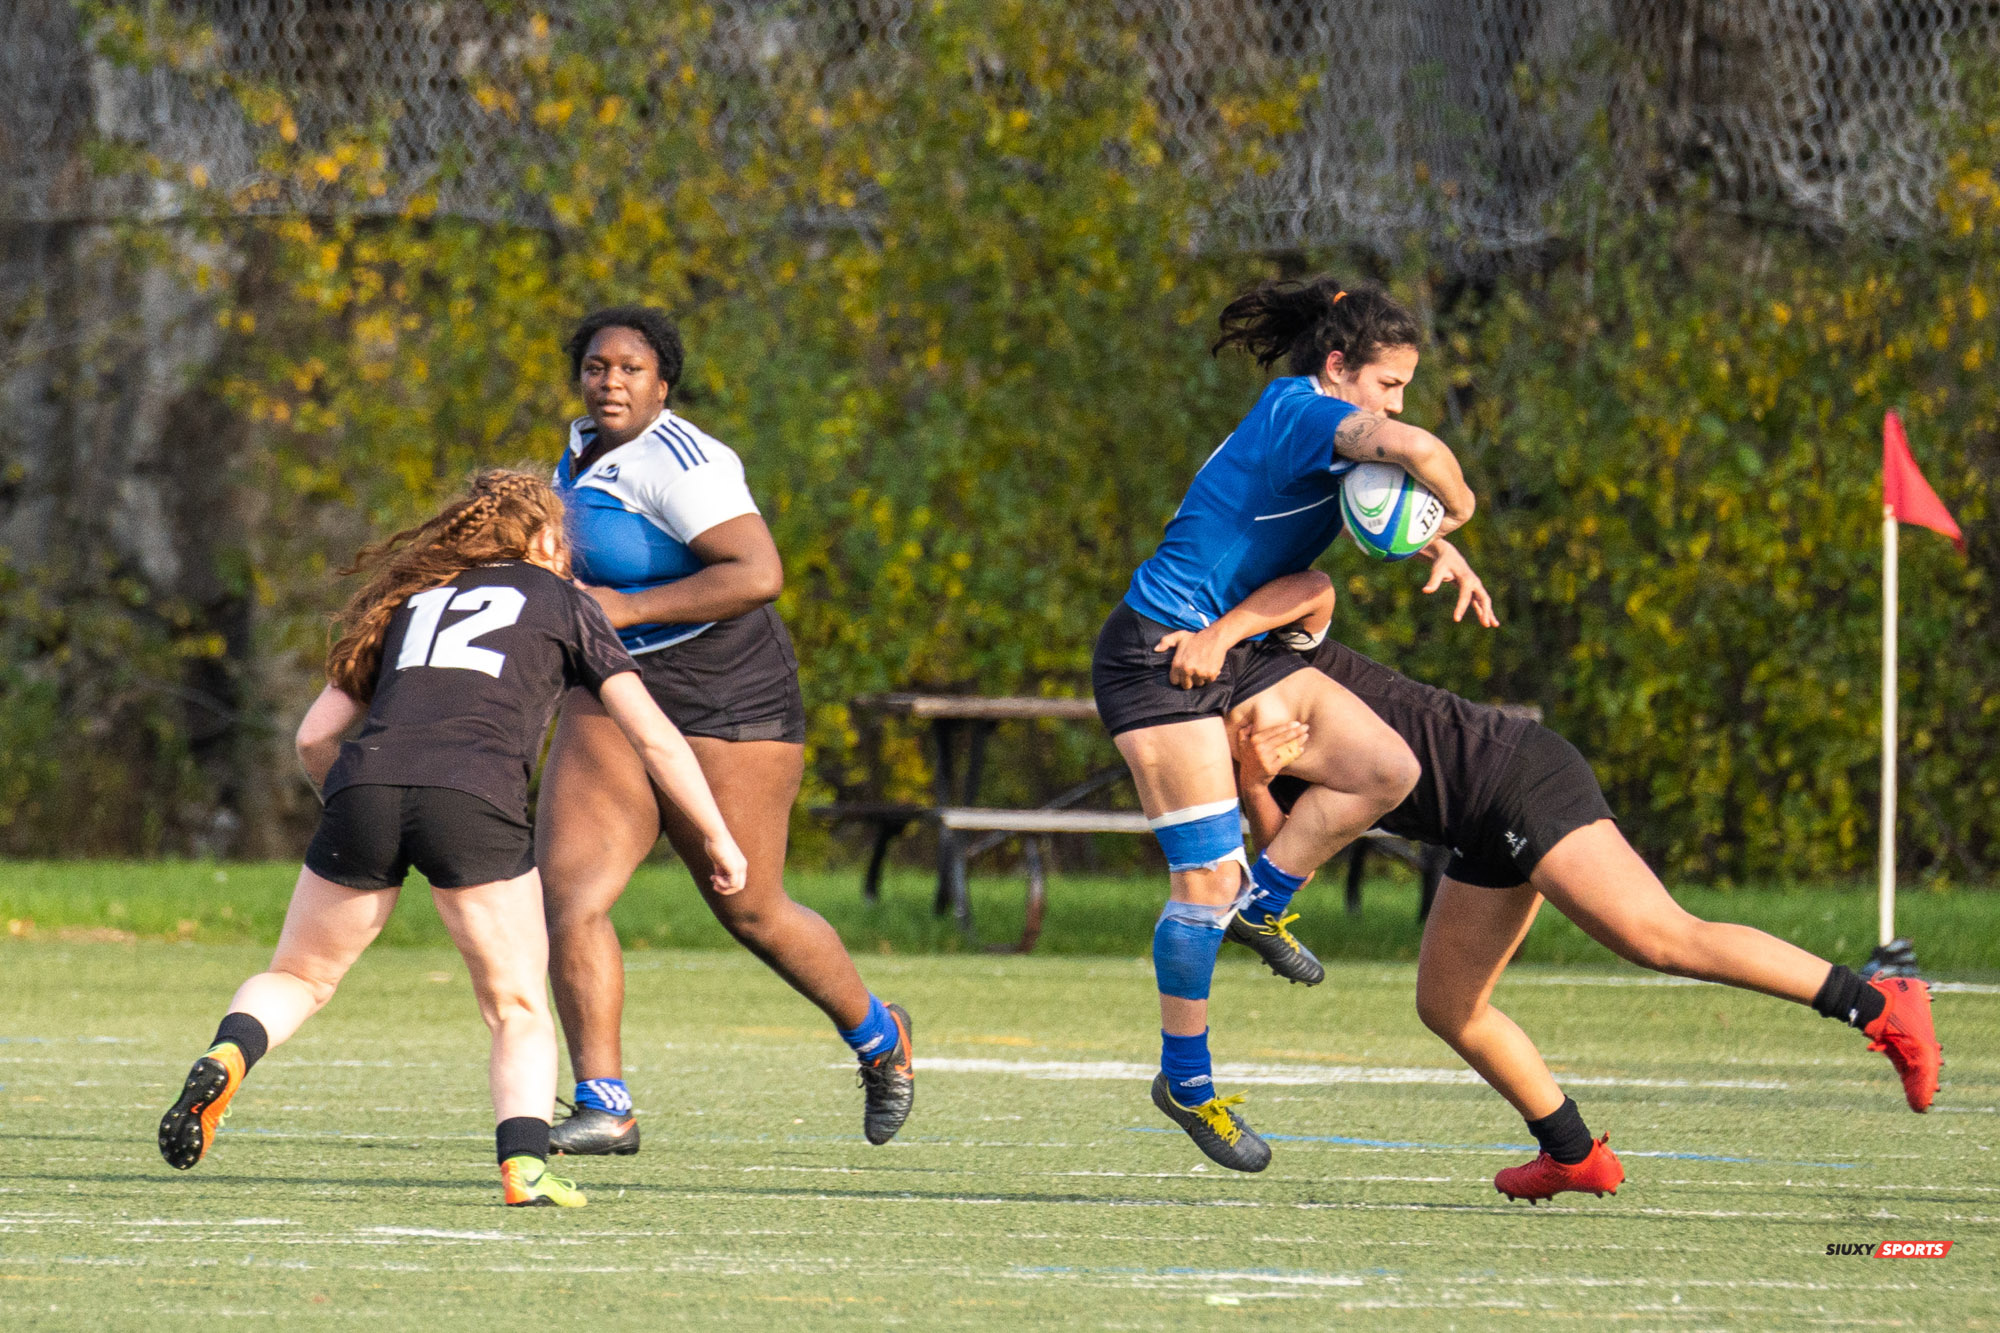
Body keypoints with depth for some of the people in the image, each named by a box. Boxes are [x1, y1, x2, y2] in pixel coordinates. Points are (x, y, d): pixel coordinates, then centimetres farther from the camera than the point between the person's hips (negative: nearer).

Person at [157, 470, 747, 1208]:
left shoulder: (410, 599, 31)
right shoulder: (560, 602, 23)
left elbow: (315, 736, 29)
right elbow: (653, 737, 18)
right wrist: (719, 840, 26)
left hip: (365, 787, 2)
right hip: (472, 795, -2)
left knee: (298, 977, 17)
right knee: (518, 1006, 11)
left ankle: (227, 1056, -13)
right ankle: (525, 1164, -10)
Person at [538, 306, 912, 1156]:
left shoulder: (676, 463, -18)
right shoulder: (585, 448, 11)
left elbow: (760, 573, -28)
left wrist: (629, 608, -26)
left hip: (723, 703, -8)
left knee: (752, 914, 5)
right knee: (567, 892, -12)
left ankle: (878, 1038, 33)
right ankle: (603, 1107, -12)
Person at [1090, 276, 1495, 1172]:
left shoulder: (1307, 424, 13)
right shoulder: (1298, 410, -15)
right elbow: (1414, 450, -35)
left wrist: (1443, 547, 14)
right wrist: (1455, 508, -15)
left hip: (1235, 658, 9)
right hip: (1158, 660, -9)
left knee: (1386, 768, -7)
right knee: (1206, 879, -9)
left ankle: (1260, 901, 11)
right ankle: (1184, 1079, 5)